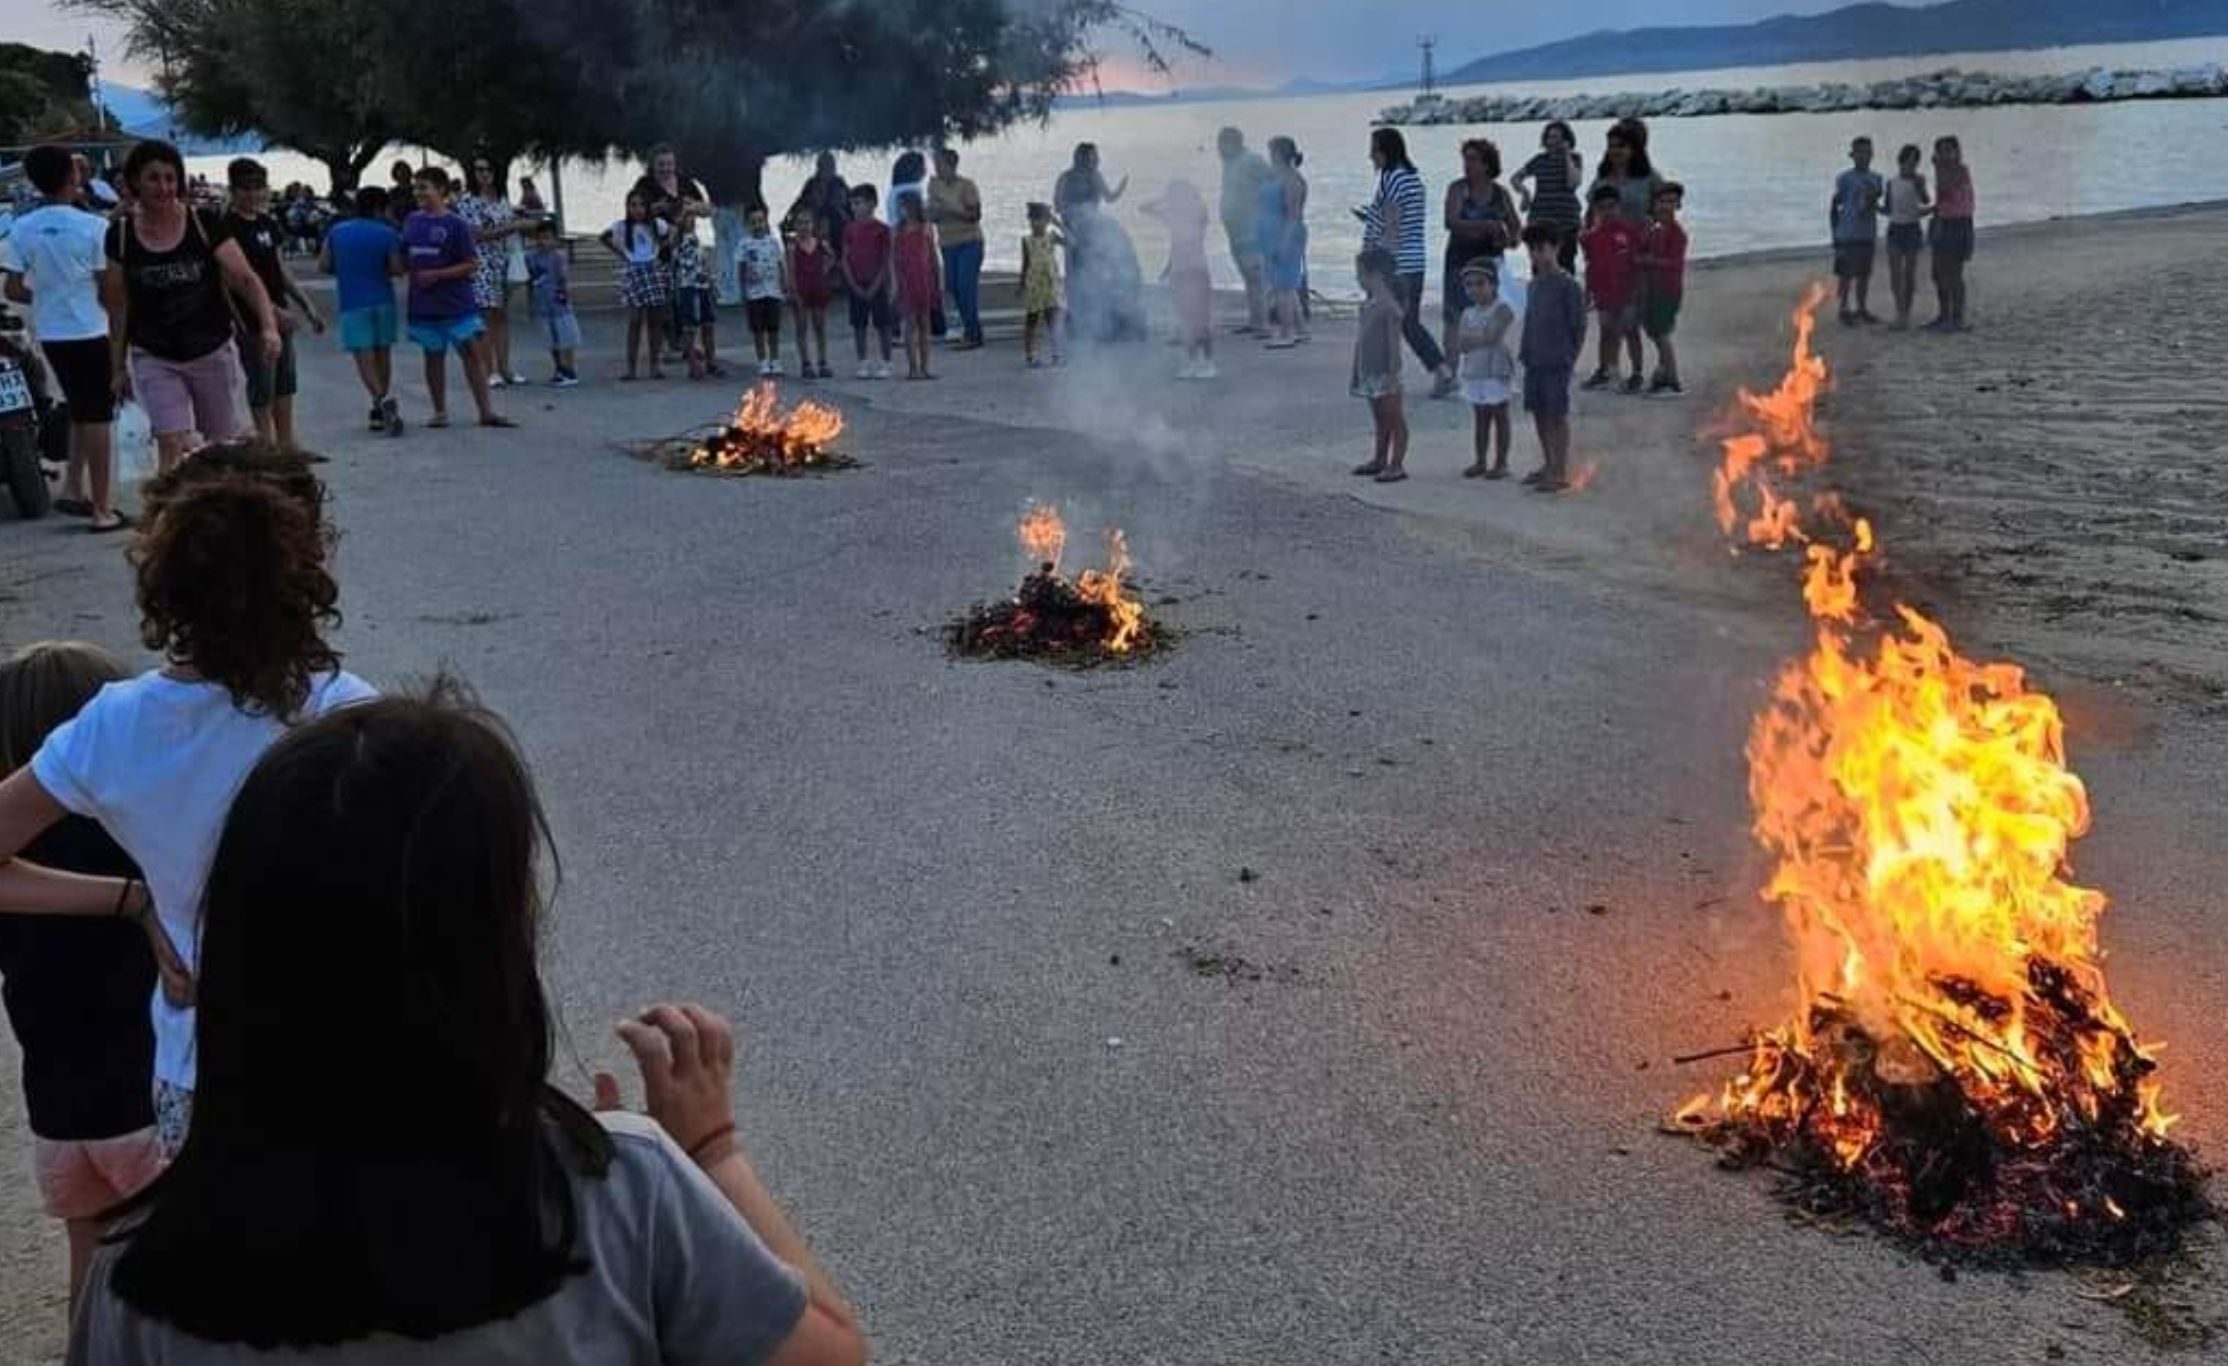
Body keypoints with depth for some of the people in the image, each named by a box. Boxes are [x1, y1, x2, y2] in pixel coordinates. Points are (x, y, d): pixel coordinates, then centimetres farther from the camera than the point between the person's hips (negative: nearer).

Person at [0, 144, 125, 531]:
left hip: (51, 334, 5)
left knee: (82, 412, 23)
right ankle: (101, 510, 5)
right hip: (91, 332, -5)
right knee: (96, 419, 2)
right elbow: (107, 288, -12)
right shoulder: (93, 226, -13)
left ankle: (73, 489, 20)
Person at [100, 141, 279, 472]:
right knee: (172, 444, -13)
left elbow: (245, 279, -12)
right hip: (153, 359, 0)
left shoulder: (205, 224, -7)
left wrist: (268, 326, -28)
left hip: (212, 352, 0)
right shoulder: (120, 236, -4)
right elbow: (117, 308, 2)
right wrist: (117, 367, 4)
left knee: (222, 442, 13)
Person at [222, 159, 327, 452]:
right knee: (262, 389, -2)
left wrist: (307, 306, 16)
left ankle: (286, 442, 21)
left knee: (285, 384, 12)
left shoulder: (268, 223, 12)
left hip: (280, 315, 8)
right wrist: (275, 312, -27)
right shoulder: (228, 227, -13)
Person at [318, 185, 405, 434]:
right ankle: (380, 412, 16)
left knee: (364, 357, -4)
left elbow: (323, 265, 5)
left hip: (352, 303, 0)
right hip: (383, 300, 0)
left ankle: (382, 400, -28)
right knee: (383, 354, 12)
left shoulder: (336, 232, 4)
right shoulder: (388, 234, -3)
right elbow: (397, 269, -8)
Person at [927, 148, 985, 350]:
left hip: (969, 242, -6)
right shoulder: (934, 186, 6)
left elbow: (976, 215, -14)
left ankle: (973, 335, -8)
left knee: (967, 287, -12)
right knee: (953, 286, 5)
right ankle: (969, 331, 18)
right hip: (948, 243, 6)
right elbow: (931, 215, 11)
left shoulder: (967, 186, -9)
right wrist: (935, 212, -13)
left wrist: (951, 209, -24)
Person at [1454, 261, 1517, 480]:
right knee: (1480, 418, 11)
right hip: (1474, 372, 6)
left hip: (1497, 371, -6)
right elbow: (1460, 345, 1)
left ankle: (1501, 463, 5)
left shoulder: (1501, 310, -8)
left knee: (1500, 417, 1)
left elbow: (1493, 337, -20)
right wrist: (1481, 338, -13)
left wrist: (1470, 338, -8)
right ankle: (1480, 461, 17)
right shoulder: (1468, 313, 11)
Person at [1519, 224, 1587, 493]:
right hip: (1534, 361, 8)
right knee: (1539, 413, 13)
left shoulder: (1567, 285, -11)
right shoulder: (1535, 284, 12)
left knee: (1557, 415, -3)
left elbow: (1578, 326, -10)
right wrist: (1525, 352, 11)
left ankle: (1561, 472, 3)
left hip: (1557, 362, -8)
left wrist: (1570, 358, -9)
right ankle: (1548, 465, 25)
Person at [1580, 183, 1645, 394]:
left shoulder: (1631, 230, -8)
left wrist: (1636, 290, -8)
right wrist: (1588, 292, 11)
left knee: (1631, 331, 2)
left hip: (1627, 292, -4)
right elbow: (1591, 266, 11)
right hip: (1604, 292, 4)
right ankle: (1605, 371, 25)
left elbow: (1639, 263, -5)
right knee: (1607, 331, 15)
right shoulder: (1592, 236, 4)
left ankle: (1637, 374, 10)